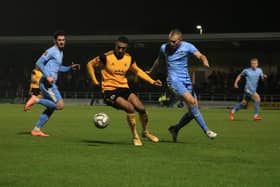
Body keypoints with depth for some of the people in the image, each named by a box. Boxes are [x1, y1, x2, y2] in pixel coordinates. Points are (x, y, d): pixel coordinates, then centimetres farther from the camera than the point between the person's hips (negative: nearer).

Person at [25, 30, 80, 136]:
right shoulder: (51, 51, -9)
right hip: (47, 83, -10)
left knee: (51, 109, 12)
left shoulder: (60, 52, 20)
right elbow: (39, 63, -15)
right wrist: (47, 76, -22)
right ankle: (36, 100, -9)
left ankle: (36, 130, 15)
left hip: (50, 84, 10)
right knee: (60, 105, -16)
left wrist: (70, 68, 19)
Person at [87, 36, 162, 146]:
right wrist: (95, 81, -3)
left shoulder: (129, 58, 1)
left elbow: (137, 71, 18)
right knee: (130, 108, -25)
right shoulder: (106, 57, -14)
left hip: (124, 88, 5)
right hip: (109, 91, -5)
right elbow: (90, 64, 0)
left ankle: (145, 132, 19)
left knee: (141, 108, -9)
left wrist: (152, 81, 10)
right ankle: (135, 137, -7)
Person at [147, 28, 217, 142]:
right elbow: (159, 60, 23)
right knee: (191, 101, -24)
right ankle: (206, 130, -22)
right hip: (174, 80, -3)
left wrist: (205, 61, -36)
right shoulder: (164, 48, 2)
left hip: (186, 81, 3)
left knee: (193, 110, -2)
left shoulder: (187, 46, -1)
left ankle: (175, 129, 19)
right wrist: (151, 71, 37)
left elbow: (200, 56, -13)